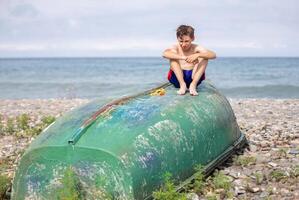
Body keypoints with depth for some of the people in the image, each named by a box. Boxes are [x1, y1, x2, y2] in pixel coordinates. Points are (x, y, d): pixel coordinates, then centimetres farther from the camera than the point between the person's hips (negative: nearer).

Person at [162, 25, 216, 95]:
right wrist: (183, 58, -42)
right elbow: (165, 54, -31)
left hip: (193, 77, 1)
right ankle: (182, 84, -24)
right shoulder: (176, 48, -6)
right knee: (173, 57, -19)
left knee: (204, 57, -15)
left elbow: (213, 55, -20)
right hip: (178, 78, -1)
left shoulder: (196, 48, -4)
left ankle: (193, 85, -24)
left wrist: (197, 55, -38)